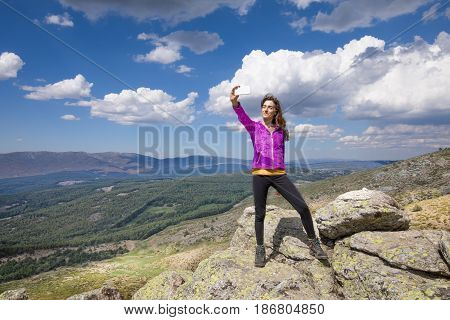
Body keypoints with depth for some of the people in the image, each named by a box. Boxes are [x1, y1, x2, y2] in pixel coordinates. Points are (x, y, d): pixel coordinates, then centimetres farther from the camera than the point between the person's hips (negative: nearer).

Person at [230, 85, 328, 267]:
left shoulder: (280, 130, 13)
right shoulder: (254, 126, 4)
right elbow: (242, 117, -19)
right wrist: (235, 102, -39)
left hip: (279, 175, 2)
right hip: (259, 175, -2)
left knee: (302, 206, -3)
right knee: (260, 214, 4)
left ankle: (313, 243, 16)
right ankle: (260, 249, 22)